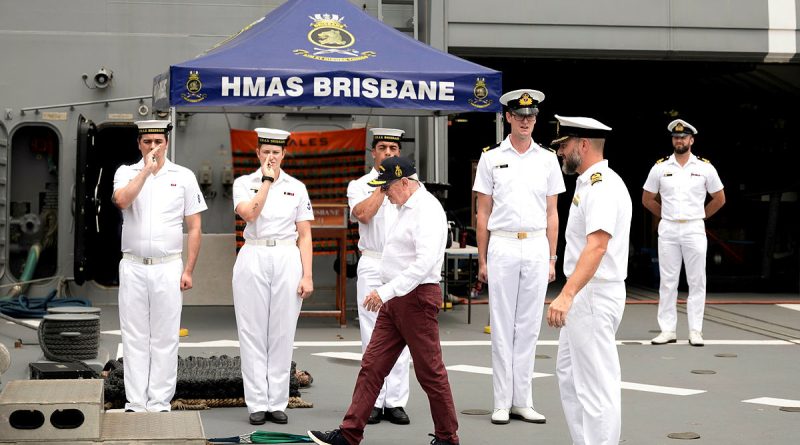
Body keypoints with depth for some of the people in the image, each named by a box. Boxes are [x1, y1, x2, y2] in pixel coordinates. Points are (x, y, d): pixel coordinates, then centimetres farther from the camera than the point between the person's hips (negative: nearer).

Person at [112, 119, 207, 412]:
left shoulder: (183, 177, 5)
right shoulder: (126, 173, 6)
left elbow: (194, 227, 4)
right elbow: (121, 200, -18)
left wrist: (188, 270, -2)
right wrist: (147, 170, -14)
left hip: (169, 267, 0)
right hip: (133, 267, 1)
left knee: (165, 338, 1)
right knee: (134, 337, 3)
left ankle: (160, 403, 6)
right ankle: (135, 403, 7)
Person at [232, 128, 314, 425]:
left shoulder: (297, 188, 10)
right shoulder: (244, 183, 6)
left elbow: (305, 235, 7)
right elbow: (249, 214, -14)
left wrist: (307, 275, -1)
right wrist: (267, 180, -8)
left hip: (287, 260, 1)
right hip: (253, 259, -1)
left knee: (282, 334, 2)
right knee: (253, 333, 0)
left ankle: (277, 403, 7)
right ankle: (257, 404, 4)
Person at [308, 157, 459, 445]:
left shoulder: (427, 210, -16)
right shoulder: (406, 209, 16)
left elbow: (425, 261, -26)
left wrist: (385, 291, -27)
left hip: (417, 297, -10)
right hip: (395, 299, 10)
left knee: (430, 371, 0)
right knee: (372, 366, 5)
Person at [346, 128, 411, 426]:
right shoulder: (359, 186, 8)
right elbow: (362, 214, -13)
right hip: (373, 265, -1)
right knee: (373, 336, -2)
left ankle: (396, 402, 1)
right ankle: (372, 402, 2)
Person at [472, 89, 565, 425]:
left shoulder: (547, 159, 9)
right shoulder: (491, 158, 4)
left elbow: (552, 213, 10)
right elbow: (483, 213, 5)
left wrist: (552, 258, 5)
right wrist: (482, 260, 1)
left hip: (537, 248, 2)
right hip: (502, 246, -1)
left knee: (529, 326, 5)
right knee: (502, 327, 1)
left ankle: (523, 401, 11)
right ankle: (502, 403, 6)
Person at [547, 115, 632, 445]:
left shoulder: (601, 187, -19)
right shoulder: (592, 183, 15)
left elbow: (597, 246, -32)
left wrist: (566, 295, -41)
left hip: (593, 295, -11)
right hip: (583, 294, 11)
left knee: (596, 385, -7)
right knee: (569, 374, 19)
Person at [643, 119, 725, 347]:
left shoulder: (704, 167, 2)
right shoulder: (660, 167, 4)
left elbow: (719, 199, 11)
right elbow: (647, 199, 13)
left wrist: (699, 216, 8)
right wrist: (667, 216, 8)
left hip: (694, 230, -1)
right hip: (667, 230, 1)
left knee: (697, 282, -1)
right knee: (667, 281, 2)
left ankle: (695, 331, 3)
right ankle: (667, 330, 5)